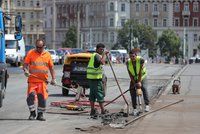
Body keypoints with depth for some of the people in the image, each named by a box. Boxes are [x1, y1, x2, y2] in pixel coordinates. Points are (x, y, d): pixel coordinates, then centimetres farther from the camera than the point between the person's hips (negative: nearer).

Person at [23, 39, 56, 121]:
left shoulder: (47, 54, 9)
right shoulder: (31, 53, 4)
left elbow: (51, 67, 13)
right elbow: (25, 64, 3)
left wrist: (53, 78, 5)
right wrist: (26, 71, -18)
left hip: (43, 81, 1)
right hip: (32, 80, -1)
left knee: (42, 98, 0)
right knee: (30, 96, -10)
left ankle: (40, 114, 13)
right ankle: (32, 113, 6)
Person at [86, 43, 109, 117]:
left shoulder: (94, 55, 21)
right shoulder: (96, 55, -11)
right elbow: (102, 62, -30)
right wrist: (104, 54, -19)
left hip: (91, 78, 11)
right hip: (96, 78, -11)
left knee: (92, 94, 10)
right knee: (100, 93, -7)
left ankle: (93, 111, 12)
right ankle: (103, 110, -6)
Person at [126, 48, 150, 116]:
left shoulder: (141, 60, -25)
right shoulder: (128, 62, -15)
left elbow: (140, 72, -25)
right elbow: (130, 74, -12)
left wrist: (139, 82, -26)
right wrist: (134, 83, -17)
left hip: (142, 77, -3)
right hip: (133, 78, 3)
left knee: (144, 87, -24)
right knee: (132, 90, -7)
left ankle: (147, 105, -20)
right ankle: (135, 109, -1)